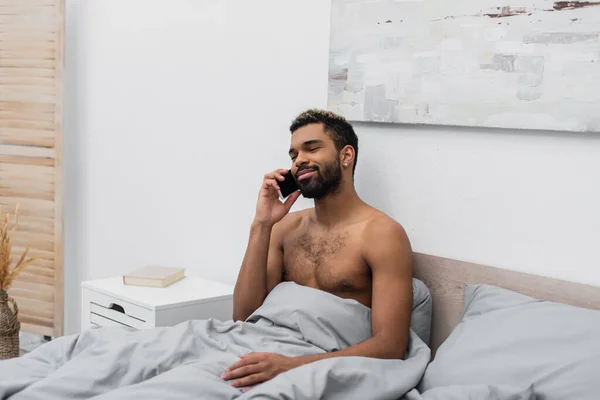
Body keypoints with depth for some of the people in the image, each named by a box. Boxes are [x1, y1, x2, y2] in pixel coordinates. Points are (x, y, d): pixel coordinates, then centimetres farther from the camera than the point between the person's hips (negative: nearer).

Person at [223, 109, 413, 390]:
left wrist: (293, 365, -27)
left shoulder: (383, 234, -6)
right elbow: (244, 316, 4)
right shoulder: (286, 227, 12)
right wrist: (261, 225, -4)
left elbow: (390, 346, -15)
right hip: (271, 352, 5)